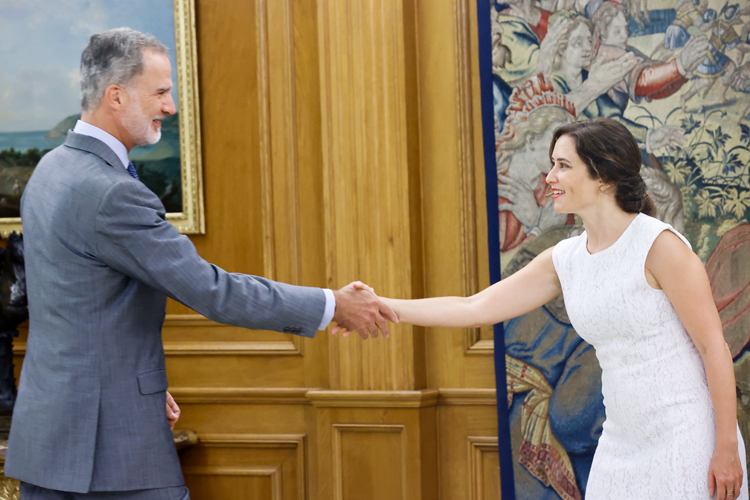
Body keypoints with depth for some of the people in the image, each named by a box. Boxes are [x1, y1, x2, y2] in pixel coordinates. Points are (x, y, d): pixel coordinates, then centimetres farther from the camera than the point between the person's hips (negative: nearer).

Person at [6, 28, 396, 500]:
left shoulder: (53, 170, 11)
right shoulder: (110, 194, -20)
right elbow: (209, 291, -19)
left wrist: (143, 381, 23)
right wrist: (333, 305, -12)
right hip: (109, 442, -9)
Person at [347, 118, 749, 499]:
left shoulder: (659, 245, -12)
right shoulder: (565, 260, 7)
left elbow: (714, 347, -12)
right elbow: (475, 308, 8)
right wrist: (383, 307, 2)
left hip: (686, 441, -6)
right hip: (622, 443, 7)